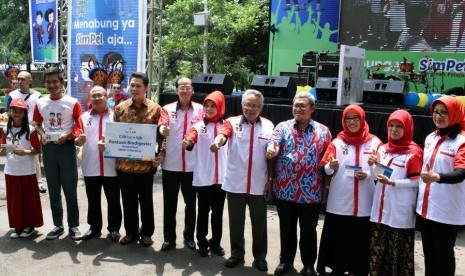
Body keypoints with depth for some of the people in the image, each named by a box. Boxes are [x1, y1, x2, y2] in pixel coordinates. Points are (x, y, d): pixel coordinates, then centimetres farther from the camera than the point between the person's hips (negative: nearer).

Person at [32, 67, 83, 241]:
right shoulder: (40, 103, 6)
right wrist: (42, 134, -5)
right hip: (48, 148, 4)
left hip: (67, 147, -3)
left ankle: (73, 225, 12)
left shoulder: (72, 102, -5)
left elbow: (79, 125, -2)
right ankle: (58, 225, 21)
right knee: (53, 190, 10)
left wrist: (67, 136, -17)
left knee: (70, 189, 1)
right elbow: (36, 124, 15)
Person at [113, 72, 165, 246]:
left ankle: (146, 233, 24)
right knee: (128, 200, 12)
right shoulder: (120, 108, 5)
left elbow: (161, 135, -1)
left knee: (146, 200, 9)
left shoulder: (155, 109, -1)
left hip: (146, 163, -2)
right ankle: (130, 231, 27)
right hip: (124, 163, 2)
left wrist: (161, 154, -13)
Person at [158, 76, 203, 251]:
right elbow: (162, 125, -14)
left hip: (192, 165, 0)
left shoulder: (199, 109, 3)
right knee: (169, 204, 9)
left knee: (191, 202, 11)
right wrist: (163, 129, -38)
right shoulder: (168, 109, 2)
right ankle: (169, 238, 23)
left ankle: (189, 236, 27)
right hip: (171, 164, 0)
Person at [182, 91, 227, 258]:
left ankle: (216, 243, 27)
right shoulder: (198, 126, -3)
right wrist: (187, 143, -43)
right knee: (203, 212, 8)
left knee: (218, 212, 13)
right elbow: (190, 142, -22)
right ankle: (202, 243, 22)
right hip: (203, 178, -2)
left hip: (221, 177, 2)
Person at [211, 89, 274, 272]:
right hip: (235, 184, 0)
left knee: (259, 223, 11)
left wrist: (271, 179, 3)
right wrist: (218, 141, -47)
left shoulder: (268, 126, 2)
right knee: (236, 221, 13)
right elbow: (224, 132, -24)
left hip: (259, 185, 0)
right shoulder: (233, 122, -2)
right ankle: (237, 253, 31)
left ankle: (260, 256, 28)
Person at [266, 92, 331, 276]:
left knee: (308, 230, 12)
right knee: (287, 228, 15)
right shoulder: (283, 127, 3)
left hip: (311, 192, 0)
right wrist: (271, 150, -35)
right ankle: (286, 260, 33)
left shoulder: (323, 131, 3)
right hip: (285, 189, 1)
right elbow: (272, 146, -11)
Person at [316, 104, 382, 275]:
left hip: (365, 204, 0)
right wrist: (332, 167, -21)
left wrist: (368, 175, -14)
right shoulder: (337, 142, 6)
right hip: (339, 203, 1)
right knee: (338, 240, 8)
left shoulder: (375, 142, 4)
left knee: (361, 241, 6)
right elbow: (326, 170, 1)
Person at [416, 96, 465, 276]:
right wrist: (420, 199, 16)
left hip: (447, 212, -6)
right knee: (428, 252, 16)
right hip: (425, 207, 6)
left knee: (443, 253, 6)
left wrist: (437, 177, -43)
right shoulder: (430, 138, 10)